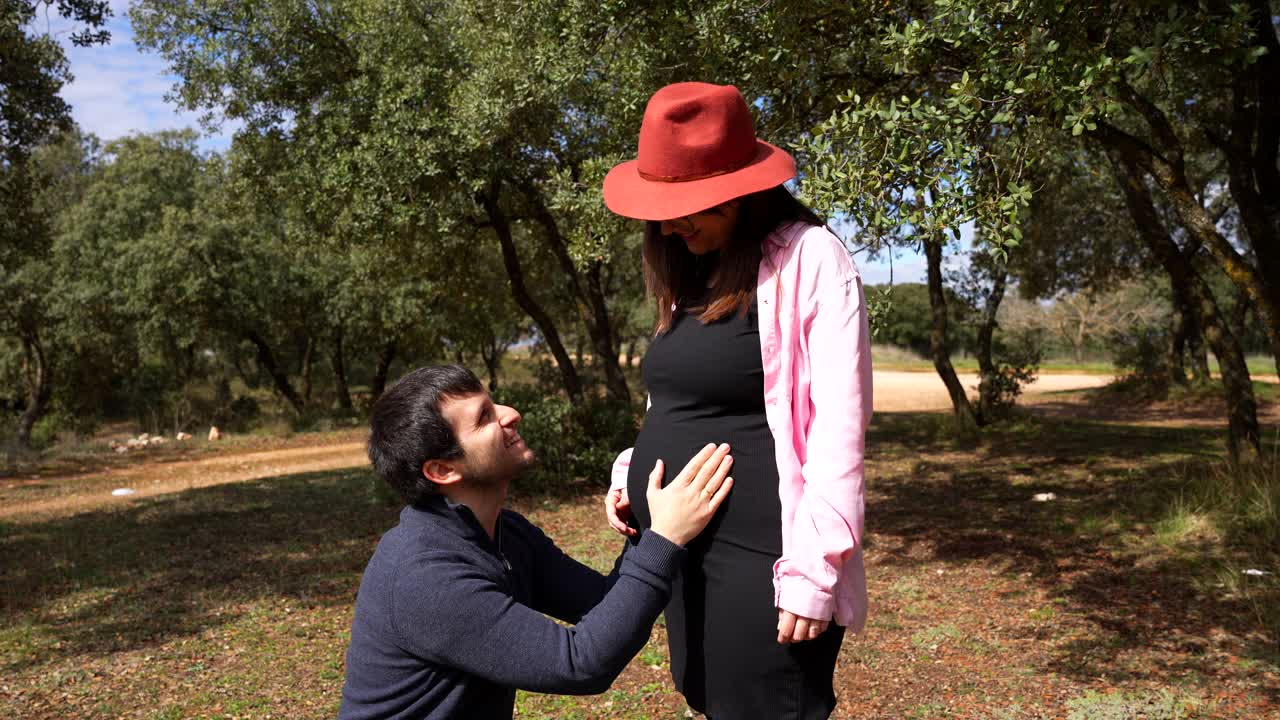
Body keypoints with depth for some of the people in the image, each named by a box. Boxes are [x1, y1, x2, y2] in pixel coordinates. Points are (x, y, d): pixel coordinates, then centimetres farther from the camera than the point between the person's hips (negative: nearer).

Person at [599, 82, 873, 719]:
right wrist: (632, 470, 6)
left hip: (756, 553, -7)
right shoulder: (691, 271, 12)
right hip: (673, 544, 8)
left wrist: (814, 566, -20)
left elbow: (838, 424, -17)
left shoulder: (809, 258, -11)